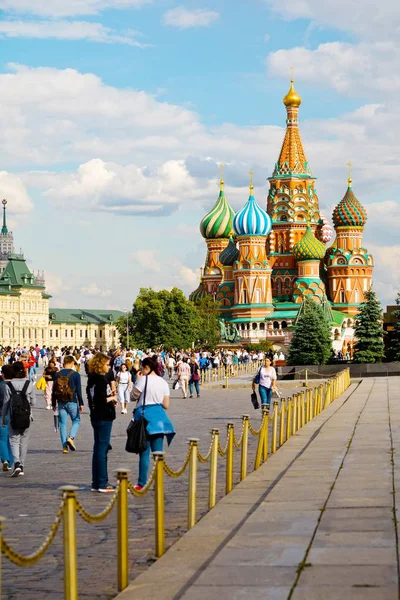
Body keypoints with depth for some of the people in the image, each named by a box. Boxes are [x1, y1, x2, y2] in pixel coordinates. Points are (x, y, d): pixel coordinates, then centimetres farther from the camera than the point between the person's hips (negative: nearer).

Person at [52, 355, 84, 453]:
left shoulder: (57, 374, 4)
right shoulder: (75, 374, -6)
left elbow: (54, 390, 8)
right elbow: (78, 390, -6)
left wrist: (53, 404, 16)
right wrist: (81, 404, 1)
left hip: (61, 403, 3)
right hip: (72, 402, -3)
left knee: (63, 423, 7)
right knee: (76, 420, 13)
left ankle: (64, 447, 3)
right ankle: (71, 437, -12)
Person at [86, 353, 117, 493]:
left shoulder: (93, 378, 12)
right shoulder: (101, 379, -16)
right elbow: (102, 399, -24)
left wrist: (110, 398, 8)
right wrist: (112, 398, -6)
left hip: (96, 417, 10)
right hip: (104, 418, -10)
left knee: (98, 449, 14)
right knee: (102, 449, -6)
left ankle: (96, 483, 18)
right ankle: (102, 483, -3)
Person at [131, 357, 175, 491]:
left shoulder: (143, 380, -8)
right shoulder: (163, 382, 8)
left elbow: (133, 397, 0)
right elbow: (166, 405, 8)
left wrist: (137, 381, 7)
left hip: (145, 415, -5)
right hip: (159, 417, 5)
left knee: (144, 452, -1)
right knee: (158, 452, 7)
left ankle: (142, 484, 2)